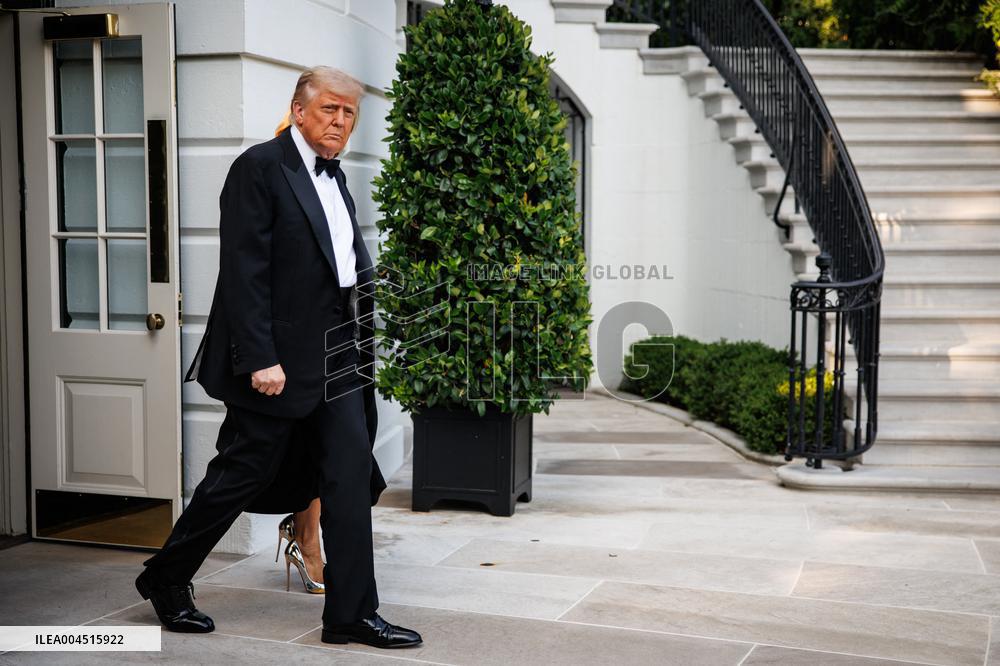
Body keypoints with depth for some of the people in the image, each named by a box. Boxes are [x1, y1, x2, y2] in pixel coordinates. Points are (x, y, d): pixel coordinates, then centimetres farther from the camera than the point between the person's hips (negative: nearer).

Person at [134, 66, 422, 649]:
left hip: (336, 355, 7)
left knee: (351, 476, 3)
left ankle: (352, 613, 9)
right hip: (279, 355, -7)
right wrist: (259, 359, -20)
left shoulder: (333, 176, 15)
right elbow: (244, 271, -16)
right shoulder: (260, 167, -10)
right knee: (243, 473, 4)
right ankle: (167, 579, 26)